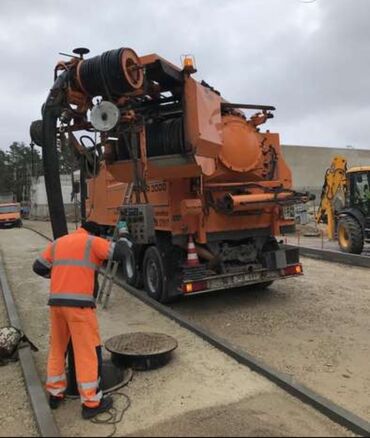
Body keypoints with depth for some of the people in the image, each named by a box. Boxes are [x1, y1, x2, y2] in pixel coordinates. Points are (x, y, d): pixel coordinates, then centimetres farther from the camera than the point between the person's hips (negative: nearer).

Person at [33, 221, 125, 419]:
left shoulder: (57, 243, 17)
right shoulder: (92, 242, 0)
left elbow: (38, 267, 18)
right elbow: (120, 254, -5)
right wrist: (111, 244, 15)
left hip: (56, 302, 6)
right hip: (79, 304, -6)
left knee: (57, 347, 21)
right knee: (88, 350, 2)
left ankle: (55, 393, 32)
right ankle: (91, 403, 8)